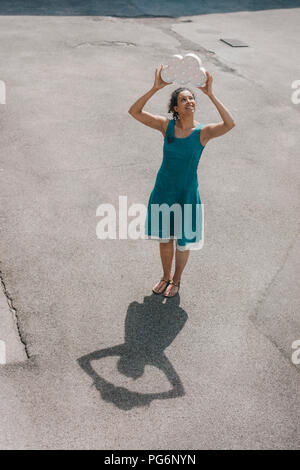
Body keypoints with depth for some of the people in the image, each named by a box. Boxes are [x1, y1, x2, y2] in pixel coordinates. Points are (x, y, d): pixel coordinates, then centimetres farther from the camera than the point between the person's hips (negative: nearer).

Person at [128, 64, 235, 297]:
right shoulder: (167, 126, -7)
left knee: (182, 242, 13)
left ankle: (177, 280, 39)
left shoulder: (203, 131, -13)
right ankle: (166, 276, 43)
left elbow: (230, 123, -32)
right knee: (164, 238, 18)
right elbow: (134, 112, -12)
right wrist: (155, 88, -21)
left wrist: (210, 94, -31)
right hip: (163, 190, 2)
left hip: (187, 193, -2)